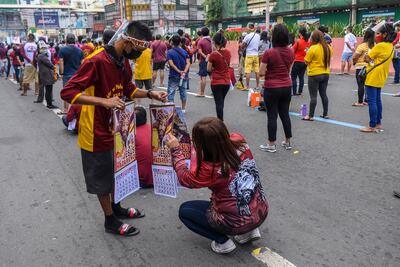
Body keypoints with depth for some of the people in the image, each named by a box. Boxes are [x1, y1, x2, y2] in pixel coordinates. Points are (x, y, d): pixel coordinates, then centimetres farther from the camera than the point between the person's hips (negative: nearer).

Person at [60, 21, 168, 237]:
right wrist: (103, 101, -38)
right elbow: (67, 92, -28)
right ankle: (110, 221, 26)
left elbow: (128, 89, 16)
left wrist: (151, 94, 0)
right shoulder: (96, 61, -26)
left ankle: (116, 207, 43)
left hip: (115, 128, 9)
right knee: (102, 178, 9)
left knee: (117, 172, 22)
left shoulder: (123, 61, 2)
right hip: (97, 133, -8)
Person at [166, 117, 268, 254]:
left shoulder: (210, 169, -28)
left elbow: (185, 178, -6)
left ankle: (223, 241, 7)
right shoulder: (240, 142, -14)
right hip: (261, 212, 6)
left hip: (237, 223, -5)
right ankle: (250, 230, 22)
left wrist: (175, 150, 1)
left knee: (184, 210, 13)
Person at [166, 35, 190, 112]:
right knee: (183, 92, 14)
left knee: (171, 92, 2)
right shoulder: (184, 52, 4)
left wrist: (179, 71, -18)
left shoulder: (170, 52, -8)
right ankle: (183, 109, 22)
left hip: (174, 76, -4)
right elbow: (188, 63, -6)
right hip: (184, 76, 4)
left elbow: (171, 64, -18)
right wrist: (184, 72, -16)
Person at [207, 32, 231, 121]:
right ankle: (220, 120, 33)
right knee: (221, 102, 21)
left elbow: (209, 69, -8)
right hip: (227, 81, 5)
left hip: (216, 82, -5)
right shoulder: (228, 52, 1)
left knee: (219, 103, 2)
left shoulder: (213, 54, -15)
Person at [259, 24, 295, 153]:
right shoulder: (290, 52, 1)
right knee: (285, 114, 15)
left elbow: (261, 73, -14)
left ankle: (271, 145, 13)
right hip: (287, 87, 5)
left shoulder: (269, 53, -17)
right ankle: (288, 142, 25)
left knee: (272, 116, 3)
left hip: (271, 88, -5)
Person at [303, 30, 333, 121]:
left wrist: (307, 53, 2)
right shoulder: (328, 48, 2)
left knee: (313, 96, -2)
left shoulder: (313, 48, -17)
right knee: (323, 94, 15)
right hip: (325, 74, 6)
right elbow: (328, 59, 14)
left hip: (314, 74, -6)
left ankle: (311, 116, 2)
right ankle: (325, 114, 21)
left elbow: (306, 61, -11)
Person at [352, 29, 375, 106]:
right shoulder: (374, 45, 1)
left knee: (361, 85, 0)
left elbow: (354, 57, -16)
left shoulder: (362, 46, -15)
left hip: (361, 67, -6)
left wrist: (354, 62, 3)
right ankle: (367, 101, 21)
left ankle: (360, 102, 2)